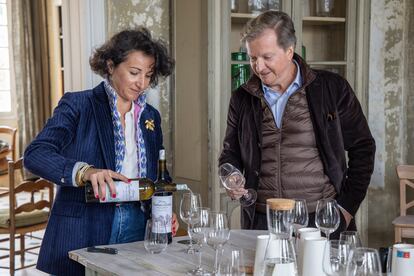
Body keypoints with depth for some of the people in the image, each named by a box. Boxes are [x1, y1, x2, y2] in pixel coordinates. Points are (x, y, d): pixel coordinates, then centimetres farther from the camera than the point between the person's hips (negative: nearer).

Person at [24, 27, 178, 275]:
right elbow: (35, 154, -18)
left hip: (138, 228, 5)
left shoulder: (151, 116, 12)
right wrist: (84, 171, -34)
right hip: (81, 234, -4)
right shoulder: (78, 105, -5)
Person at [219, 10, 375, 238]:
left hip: (321, 220, -2)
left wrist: (347, 208, -1)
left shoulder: (332, 89, 0)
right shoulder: (242, 98, 8)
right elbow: (230, 152, 19)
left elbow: (362, 149, 5)